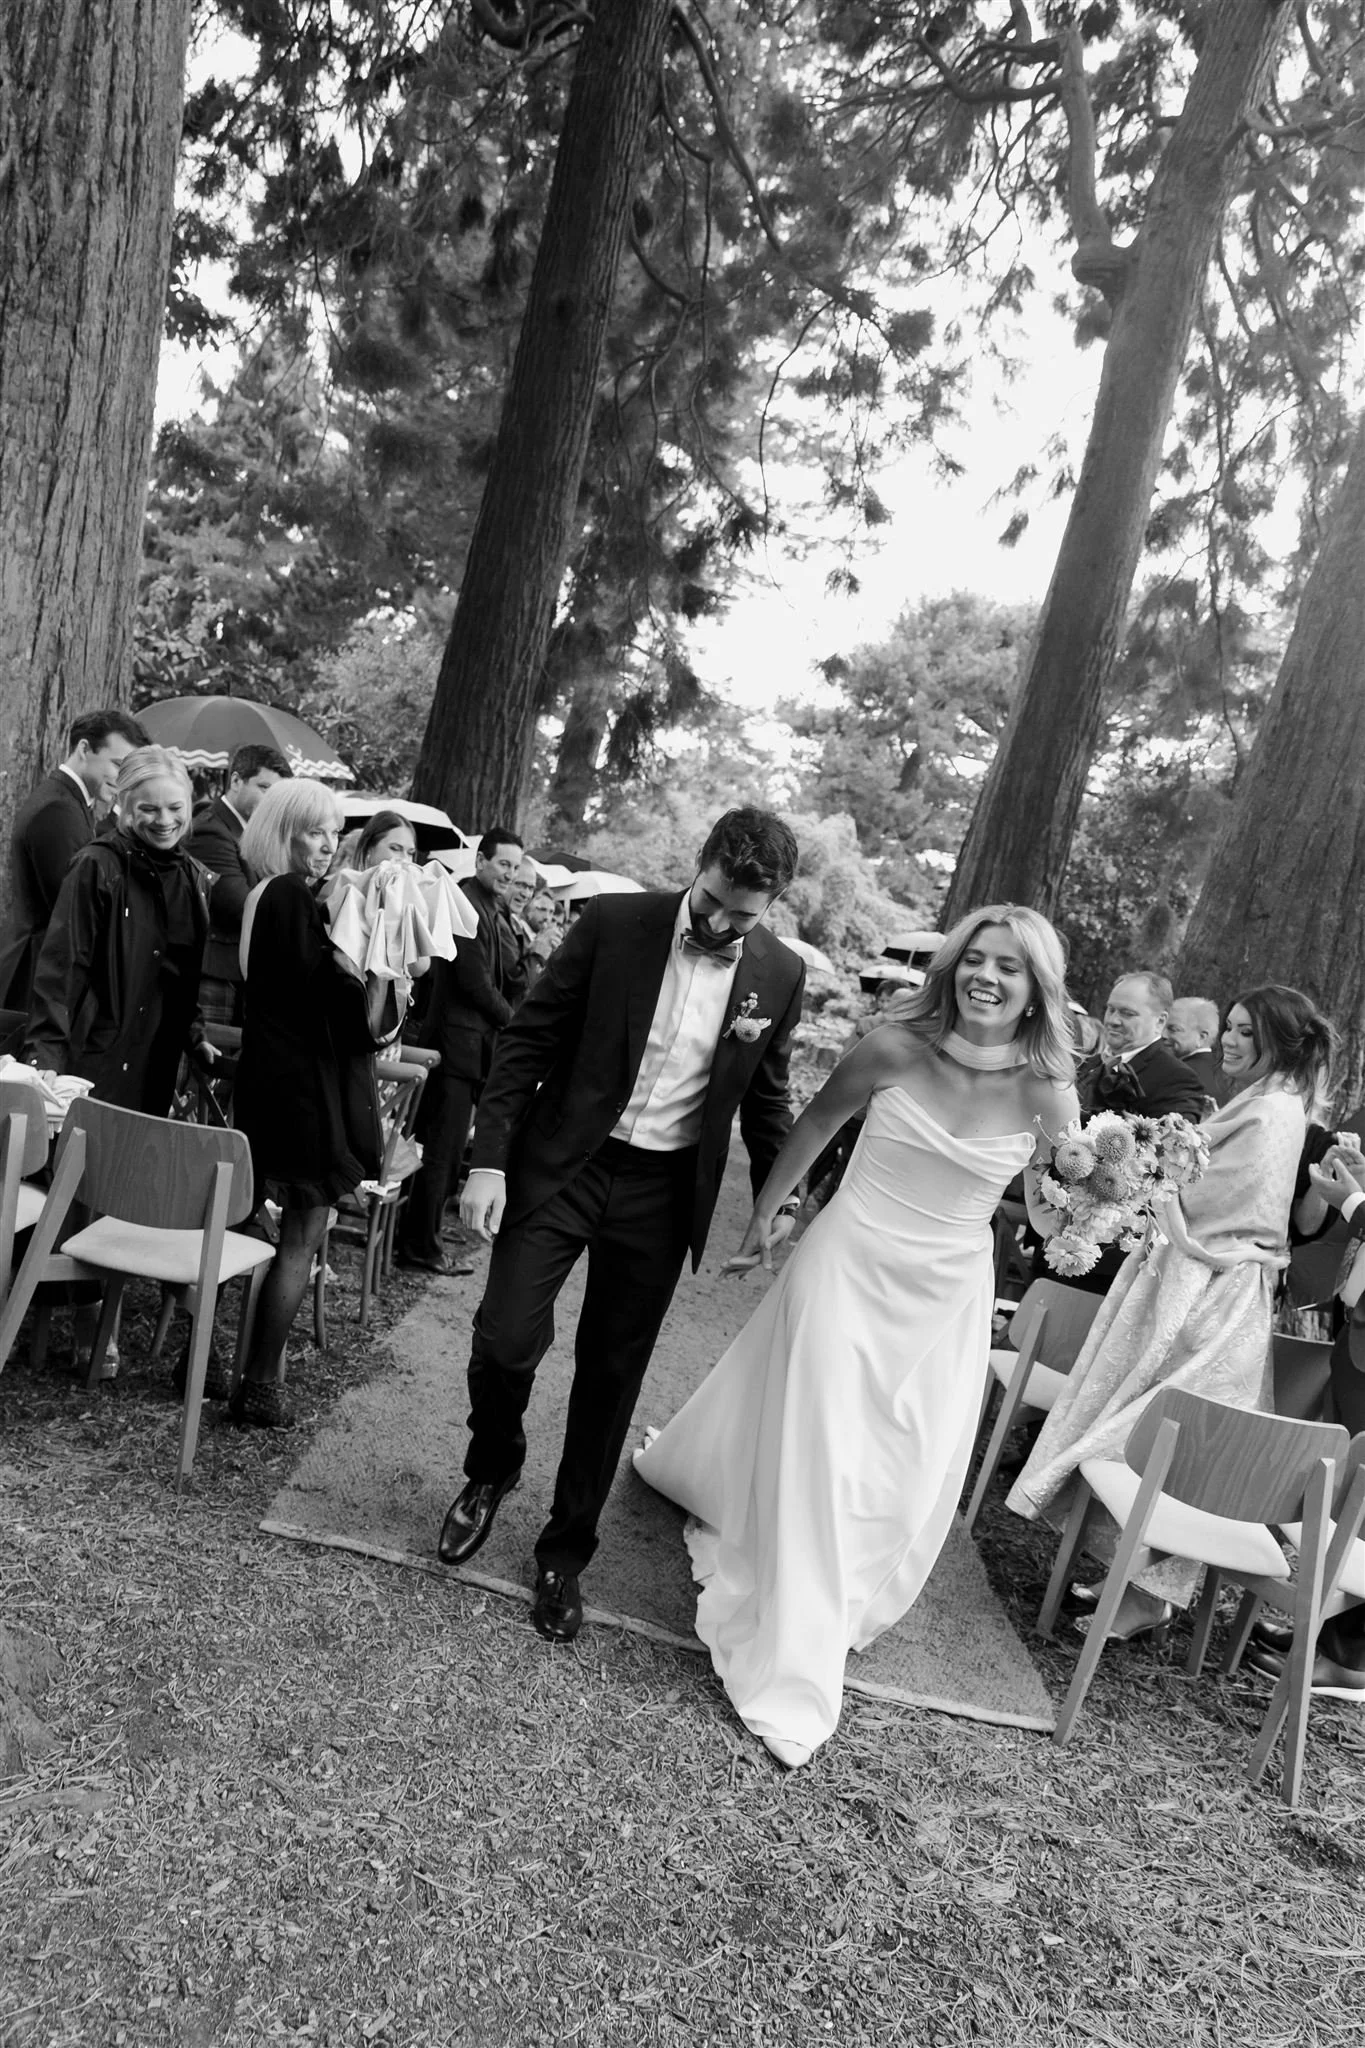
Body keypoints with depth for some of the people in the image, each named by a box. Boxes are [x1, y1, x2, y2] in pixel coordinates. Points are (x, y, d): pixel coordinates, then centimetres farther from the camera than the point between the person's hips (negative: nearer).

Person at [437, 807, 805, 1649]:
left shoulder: (781, 974, -3)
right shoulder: (612, 923, -10)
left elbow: (766, 1097, 10)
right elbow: (528, 1041, -6)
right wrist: (490, 1159, -11)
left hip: (664, 1192, 2)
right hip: (562, 1162, -1)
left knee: (612, 1375, 9)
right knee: (506, 1339, -8)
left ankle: (566, 1551, 30)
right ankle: (491, 1472, 27)